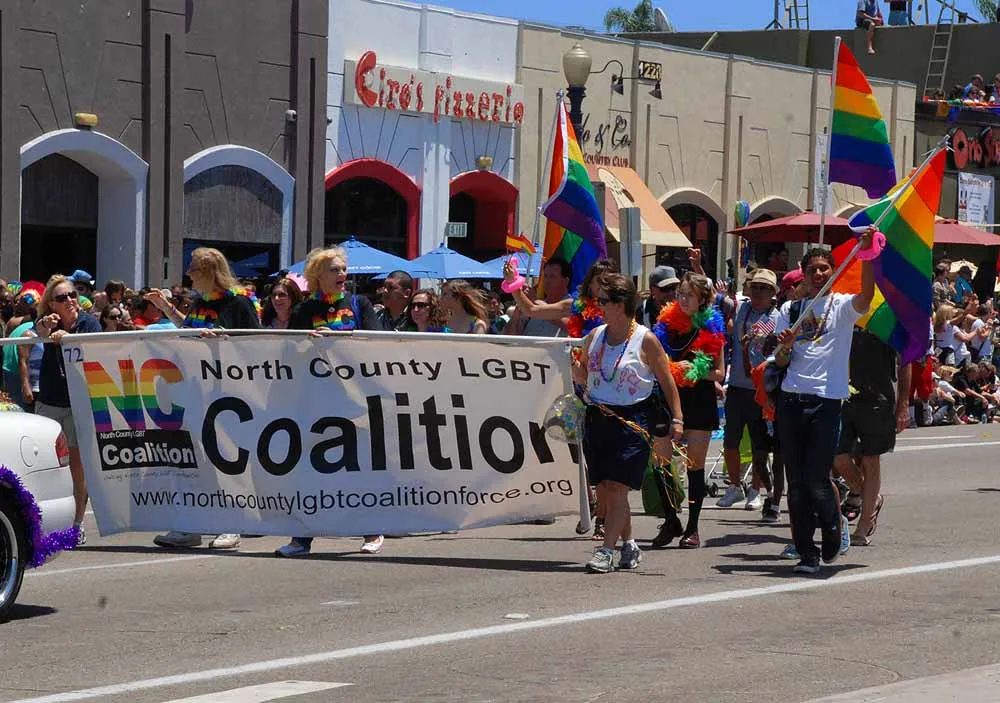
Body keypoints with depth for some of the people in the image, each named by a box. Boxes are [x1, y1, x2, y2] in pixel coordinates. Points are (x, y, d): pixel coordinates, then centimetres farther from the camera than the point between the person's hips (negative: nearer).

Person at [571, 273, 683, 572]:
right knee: (605, 489, 7)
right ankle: (629, 545, 21)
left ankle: (606, 550, -14)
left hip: (632, 420, -6)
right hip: (597, 418, 6)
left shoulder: (645, 340, -4)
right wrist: (575, 367, -1)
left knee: (617, 487, -13)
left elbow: (667, 382, -1)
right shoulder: (594, 336, 10)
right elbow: (583, 377, 22)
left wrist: (676, 419, -6)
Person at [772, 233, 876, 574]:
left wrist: (866, 253, -30)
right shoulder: (790, 310, 13)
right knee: (796, 482, 3)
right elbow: (781, 362, 10)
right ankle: (806, 553, 10)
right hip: (791, 400, 4)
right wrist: (785, 346, -12)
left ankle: (835, 525, 22)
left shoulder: (842, 306, 4)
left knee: (817, 480, -8)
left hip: (826, 401, -4)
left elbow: (867, 295, -20)